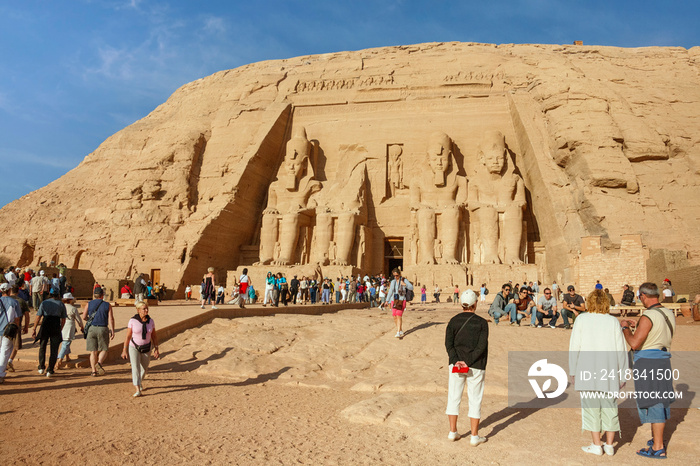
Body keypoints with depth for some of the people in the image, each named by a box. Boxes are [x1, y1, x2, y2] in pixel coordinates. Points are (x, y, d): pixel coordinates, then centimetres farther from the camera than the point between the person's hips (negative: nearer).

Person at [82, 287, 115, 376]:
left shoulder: (88, 304, 5)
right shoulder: (107, 305, 2)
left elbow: (84, 317, 1)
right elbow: (111, 319, -5)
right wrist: (112, 331, -6)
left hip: (91, 329, 2)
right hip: (103, 329, -1)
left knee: (93, 351, 7)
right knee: (104, 350, 8)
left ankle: (94, 371, 5)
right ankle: (99, 363, -19)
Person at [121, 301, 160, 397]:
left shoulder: (150, 321, -7)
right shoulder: (132, 321, -15)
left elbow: (154, 336, 1)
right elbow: (127, 336, -10)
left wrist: (156, 349, -2)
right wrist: (124, 351, -9)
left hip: (146, 348, 3)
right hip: (134, 347, -3)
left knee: (144, 368, 18)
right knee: (135, 368, -17)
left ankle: (140, 381, 48)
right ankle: (138, 390, -18)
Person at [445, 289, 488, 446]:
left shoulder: (454, 321, 1)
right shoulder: (482, 322, -4)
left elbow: (448, 343, -8)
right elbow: (482, 346, -14)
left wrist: (456, 361, -14)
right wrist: (468, 362, -14)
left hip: (456, 363, 2)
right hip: (476, 366, -2)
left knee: (453, 397, 12)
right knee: (475, 399, 7)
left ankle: (452, 432, 19)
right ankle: (474, 436, 12)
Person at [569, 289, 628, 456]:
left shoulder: (582, 319, -7)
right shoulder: (613, 322, -3)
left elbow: (574, 347, -5)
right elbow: (621, 350, -1)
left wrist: (572, 371, 4)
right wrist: (622, 374, 8)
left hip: (587, 372, -2)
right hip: (609, 373, 2)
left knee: (591, 407, 7)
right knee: (609, 407, 13)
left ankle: (596, 445, 12)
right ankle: (609, 445, 20)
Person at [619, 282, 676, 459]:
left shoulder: (648, 317, -21)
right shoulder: (669, 314, 6)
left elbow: (634, 344, -22)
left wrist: (625, 328, -6)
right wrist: (638, 326, 22)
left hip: (647, 363, -8)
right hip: (664, 360, 9)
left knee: (652, 403, -1)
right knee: (661, 401, 19)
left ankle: (658, 448, 6)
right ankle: (658, 439, 33)